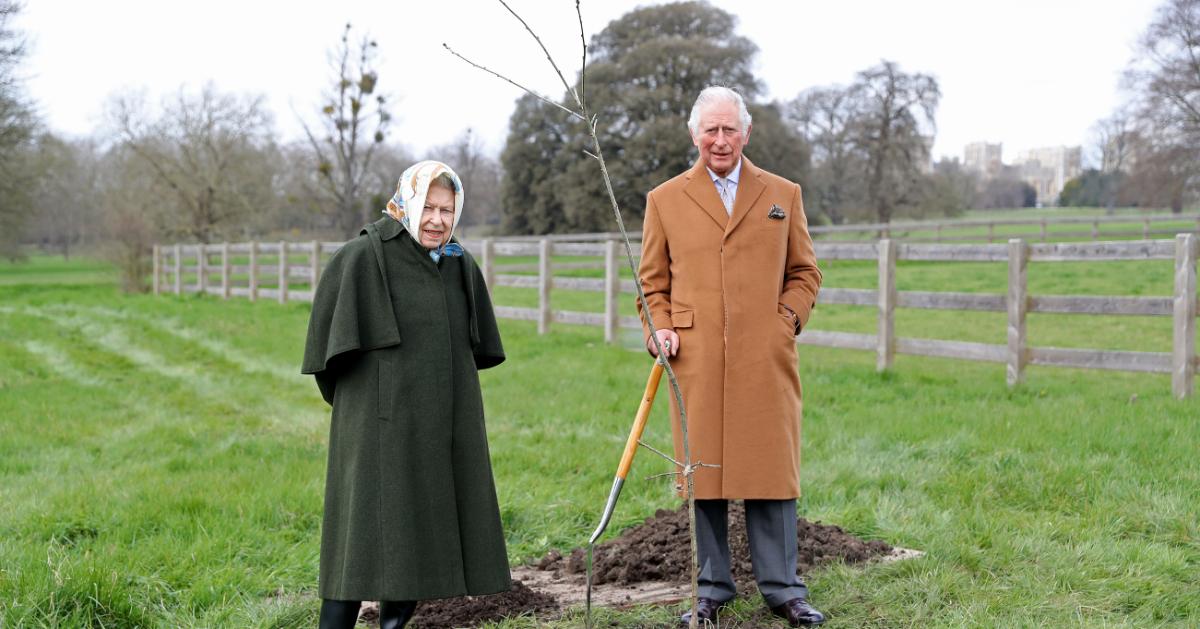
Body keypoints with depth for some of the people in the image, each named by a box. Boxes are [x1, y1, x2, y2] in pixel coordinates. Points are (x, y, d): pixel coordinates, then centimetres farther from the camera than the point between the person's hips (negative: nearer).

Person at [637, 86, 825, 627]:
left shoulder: (783, 194, 12)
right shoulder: (665, 200, 10)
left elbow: (804, 272, 16)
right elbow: (652, 282, 14)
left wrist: (787, 319, 0)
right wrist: (659, 329, -2)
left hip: (765, 359, 0)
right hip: (696, 361, 0)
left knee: (771, 472, 2)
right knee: (703, 475, 3)